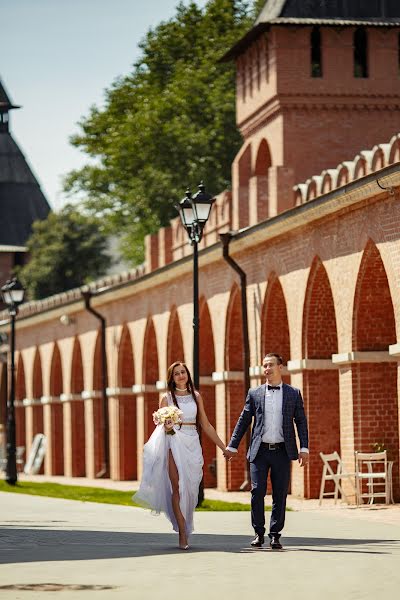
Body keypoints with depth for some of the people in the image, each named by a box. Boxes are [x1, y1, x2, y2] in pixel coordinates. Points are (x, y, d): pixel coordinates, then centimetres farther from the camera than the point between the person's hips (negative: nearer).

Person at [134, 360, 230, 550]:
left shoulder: (196, 397, 12)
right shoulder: (167, 398, 5)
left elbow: (206, 425, 14)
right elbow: (162, 426, 6)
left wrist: (223, 447, 12)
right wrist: (166, 428, -19)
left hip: (193, 444, 3)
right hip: (174, 443, -3)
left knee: (190, 489, -1)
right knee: (177, 488, -10)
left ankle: (185, 529, 12)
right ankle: (183, 535, -11)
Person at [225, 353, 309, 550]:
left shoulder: (293, 393, 7)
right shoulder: (254, 393, 8)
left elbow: (301, 421, 7)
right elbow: (243, 421, 11)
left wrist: (304, 448, -2)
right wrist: (232, 446, 8)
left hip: (282, 451, 0)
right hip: (260, 451, 0)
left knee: (280, 495, 1)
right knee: (257, 492, -4)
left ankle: (275, 534, 9)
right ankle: (259, 533, 8)